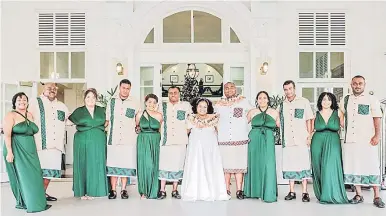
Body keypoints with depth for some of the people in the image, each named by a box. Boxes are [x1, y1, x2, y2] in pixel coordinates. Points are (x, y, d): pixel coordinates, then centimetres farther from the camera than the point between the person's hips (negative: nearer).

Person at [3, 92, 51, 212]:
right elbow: (7, 134, -12)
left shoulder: (30, 115, 13)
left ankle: (37, 201, 15)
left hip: (30, 151, 6)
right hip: (17, 151, -6)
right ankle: (23, 202, 10)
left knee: (34, 175, 6)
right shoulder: (11, 115, -5)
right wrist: (9, 152, -19)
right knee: (22, 176, -1)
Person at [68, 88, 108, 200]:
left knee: (96, 165, 1)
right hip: (82, 142, -1)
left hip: (98, 142, 2)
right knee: (83, 165, 0)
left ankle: (93, 190, 9)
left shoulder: (101, 110, 10)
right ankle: (82, 192, 7)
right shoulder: (78, 111, 6)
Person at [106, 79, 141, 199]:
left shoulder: (135, 103, 5)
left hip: (128, 139, -1)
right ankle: (113, 190, 11)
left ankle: (123, 190, 13)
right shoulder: (111, 101, 9)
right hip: (113, 139, 1)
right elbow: (107, 119, 17)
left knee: (126, 164, 2)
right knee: (112, 164, 2)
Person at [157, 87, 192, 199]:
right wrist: (161, 134, 5)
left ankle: (175, 190, 15)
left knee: (177, 165, 4)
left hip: (180, 141, 0)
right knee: (164, 165, -2)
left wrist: (185, 132, 7)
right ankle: (162, 190, 7)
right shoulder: (162, 106, 11)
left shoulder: (186, 105, 8)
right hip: (165, 140, 0)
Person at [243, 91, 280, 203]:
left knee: (268, 166, -8)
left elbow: (279, 127, 15)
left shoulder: (274, 113, 8)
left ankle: (269, 194, -2)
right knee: (254, 164, 6)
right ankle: (253, 191, 18)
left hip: (268, 141, -1)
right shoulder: (252, 112, 7)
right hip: (254, 141, 1)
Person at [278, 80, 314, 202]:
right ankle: (292, 192, 14)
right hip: (288, 141, 3)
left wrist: (309, 136, -1)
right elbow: (277, 121, 17)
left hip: (302, 140, -2)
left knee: (303, 165, -2)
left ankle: (305, 192, 6)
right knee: (289, 165, 5)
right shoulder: (281, 105, 11)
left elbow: (308, 120, 5)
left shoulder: (304, 102, 5)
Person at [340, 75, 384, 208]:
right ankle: (358, 195, 14)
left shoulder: (371, 100, 4)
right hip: (350, 140, 3)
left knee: (372, 166, -2)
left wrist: (377, 135, -12)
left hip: (368, 140, -3)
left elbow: (377, 118, -2)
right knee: (353, 166, 4)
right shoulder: (345, 100, 13)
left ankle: (377, 197, 6)